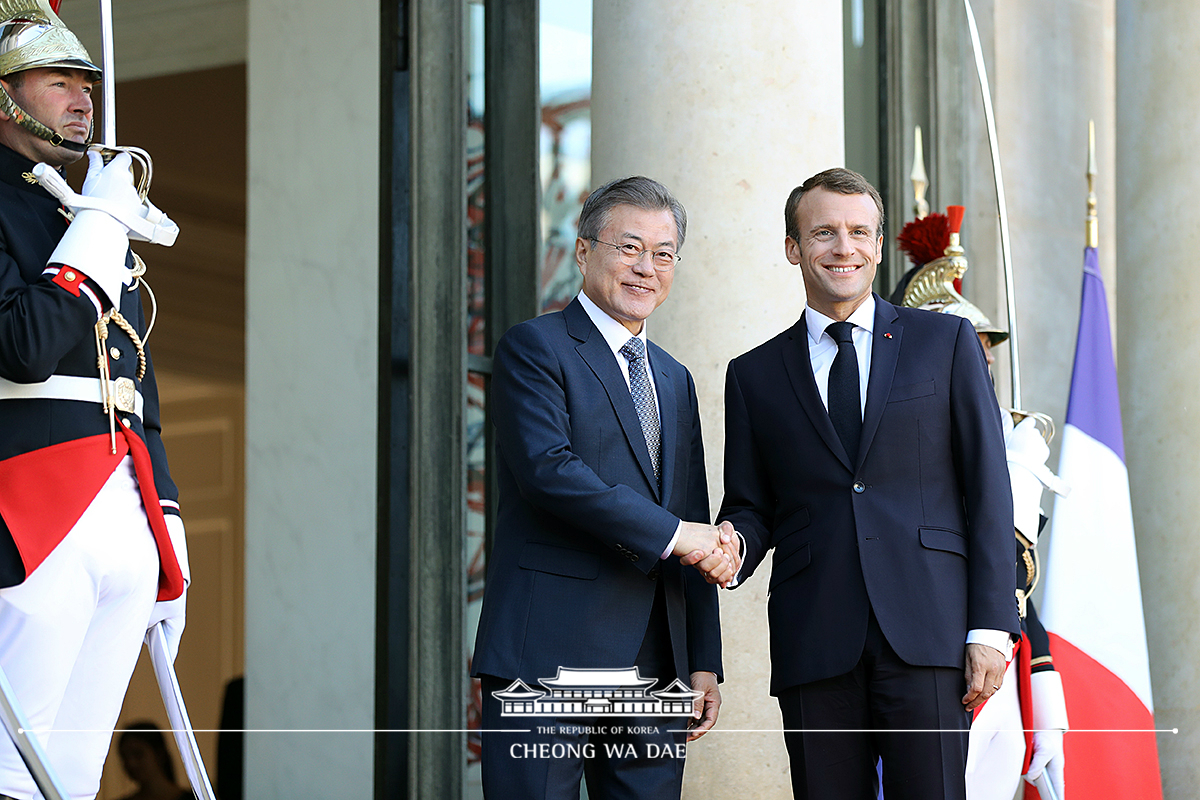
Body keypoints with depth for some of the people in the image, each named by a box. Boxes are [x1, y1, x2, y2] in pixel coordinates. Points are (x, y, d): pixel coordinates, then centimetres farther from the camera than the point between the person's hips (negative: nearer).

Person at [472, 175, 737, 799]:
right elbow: (548, 469, -16)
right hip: (548, 654, -6)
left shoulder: (674, 380, 22)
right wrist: (671, 534, -16)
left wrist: (704, 663, 14)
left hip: (657, 668, 6)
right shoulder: (533, 348, 0)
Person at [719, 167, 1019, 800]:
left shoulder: (946, 343, 11)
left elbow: (988, 487, 6)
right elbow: (749, 506, 16)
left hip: (927, 629, -2)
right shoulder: (755, 375, 15)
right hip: (814, 644, 2)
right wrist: (734, 545, -9)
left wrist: (990, 628, -3)